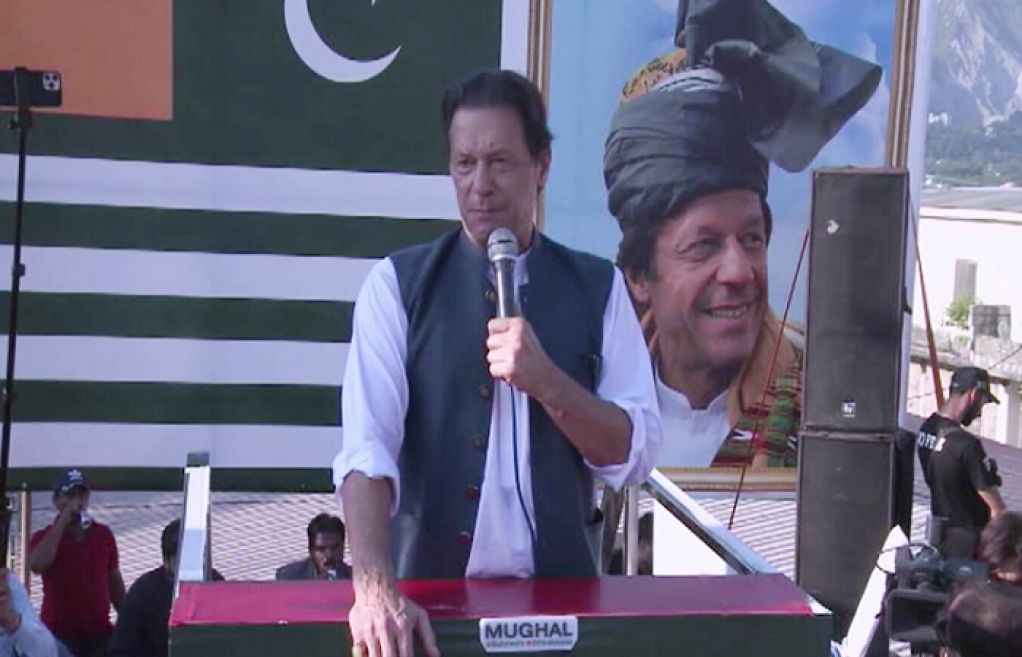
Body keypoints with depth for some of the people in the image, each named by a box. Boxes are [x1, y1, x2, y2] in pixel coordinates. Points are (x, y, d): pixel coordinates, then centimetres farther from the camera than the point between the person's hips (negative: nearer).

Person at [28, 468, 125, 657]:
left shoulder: (104, 535, 7)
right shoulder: (45, 537, -2)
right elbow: (37, 565, -25)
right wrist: (62, 521, -21)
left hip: (99, 634, 3)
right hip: (59, 636, -3)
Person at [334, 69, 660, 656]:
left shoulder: (598, 288, 2)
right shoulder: (398, 285, -4)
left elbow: (635, 453, -2)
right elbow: (367, 444, -14)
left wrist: (544, 381, -17)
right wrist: (375, 587, -27)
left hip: (560, 592, 2)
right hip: (429, 589, -1)